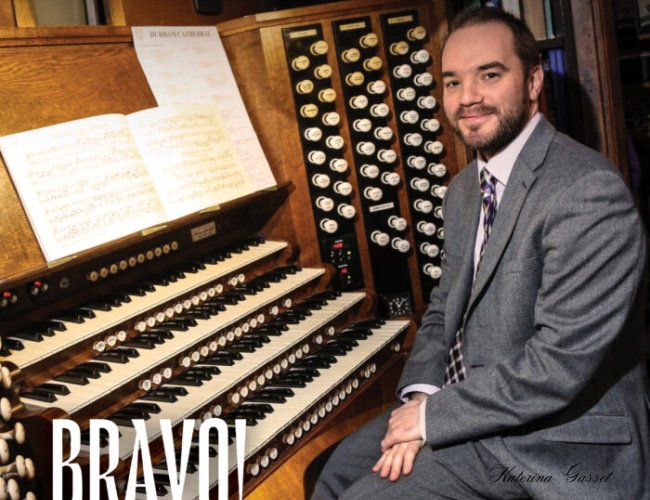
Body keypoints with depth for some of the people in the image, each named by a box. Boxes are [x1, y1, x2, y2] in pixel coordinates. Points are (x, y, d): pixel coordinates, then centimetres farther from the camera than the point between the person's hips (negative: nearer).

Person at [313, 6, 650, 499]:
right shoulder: (464, 190, 7)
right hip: (468, 403, 8)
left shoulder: (589, 190, -22)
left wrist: (434, 415, -18)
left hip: (554, 440, -7)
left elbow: (562, 362, -27)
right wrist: (422, 396, -7)